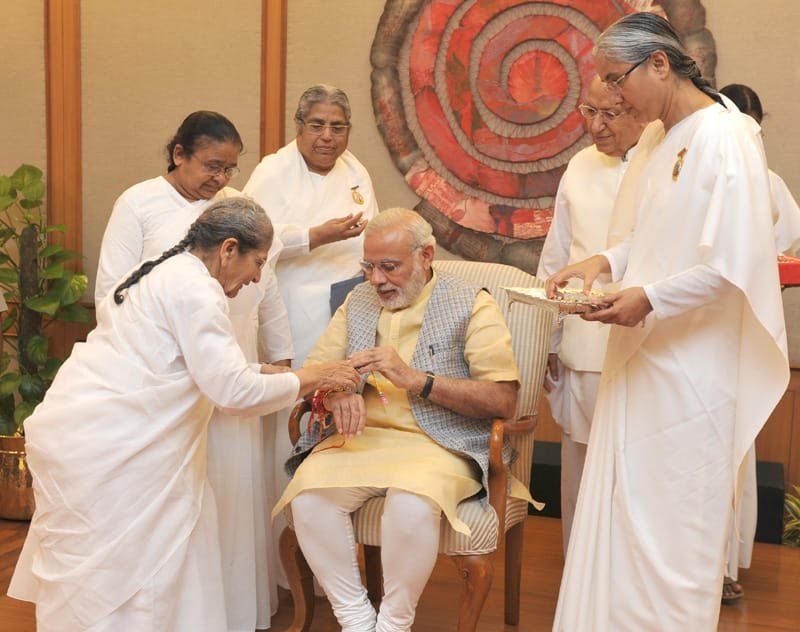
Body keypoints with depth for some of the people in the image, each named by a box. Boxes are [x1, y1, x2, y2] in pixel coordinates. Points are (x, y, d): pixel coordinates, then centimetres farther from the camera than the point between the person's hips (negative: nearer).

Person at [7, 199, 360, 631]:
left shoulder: (168, 274, 17)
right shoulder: (195, 288, -14)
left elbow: (209, 369, 22)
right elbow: (234, 392, -18)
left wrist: (283, 374, 17)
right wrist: (311, 378, -5)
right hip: (99, 447, -10)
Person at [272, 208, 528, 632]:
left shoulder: (472, 306, 3)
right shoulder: (358, 302, 18)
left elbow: (503, 399, -8)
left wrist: (414, 378, -16)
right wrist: (334, 392, -11)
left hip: (437, 443, -4)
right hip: (359, 438, 4)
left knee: (411, 505, -36)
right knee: (308, 493, -27)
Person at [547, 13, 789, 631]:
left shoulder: (726, 139, -15)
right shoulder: (655, 139, 10)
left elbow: (735, 266, -20)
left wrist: (650, 299, -20)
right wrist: (604, 262, 0)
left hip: (692, 367, -8)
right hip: (642, 358, 8)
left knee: (671, 523, 3)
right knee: (621, 512, 13)